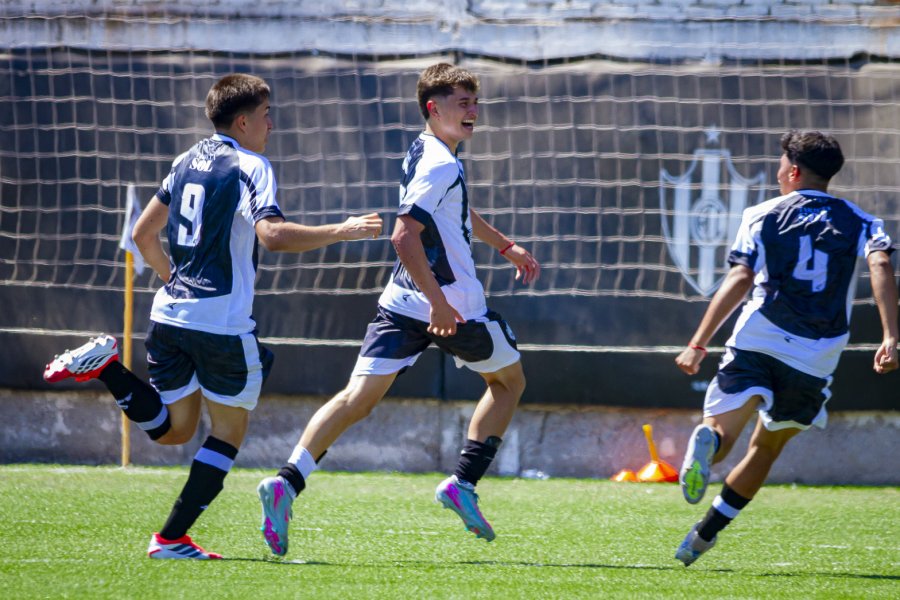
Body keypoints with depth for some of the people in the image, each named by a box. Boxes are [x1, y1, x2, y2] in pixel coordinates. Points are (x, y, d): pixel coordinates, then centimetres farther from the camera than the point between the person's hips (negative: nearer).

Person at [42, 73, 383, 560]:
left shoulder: (188, 160, 14)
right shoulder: (250, 167, -9)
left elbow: (143, 234, 20)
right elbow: (272, 234, -26)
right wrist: (342, 231, -20)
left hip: (170, 315, 7)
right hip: (223, 324, -7)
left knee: (172, 430, 18)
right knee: (229, 431, 8)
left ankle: (103, 362, -4)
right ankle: (172, 538, 2)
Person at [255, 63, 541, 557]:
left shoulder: (424, 152, 15)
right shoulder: (440, 165, -16)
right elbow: (404, 237, -25)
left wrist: (505, 246, 41)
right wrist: (439, 303, -25)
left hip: (402, 302, 7)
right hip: (454, 304, -7)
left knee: (358, 397, -3)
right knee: (509, 380, 18)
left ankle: (287, 482, -21)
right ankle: (462, 483, 10)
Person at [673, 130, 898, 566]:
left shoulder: (763, 215, 10)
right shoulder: (860, 223, 14)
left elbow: (741, 279, -1)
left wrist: (698, 344, -3)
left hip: (757, 343, -2)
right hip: (816, 360, 2)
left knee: (722, 429, -9)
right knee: (766, 447, 21)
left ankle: (706, 442, -48)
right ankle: (703, 536, 22)